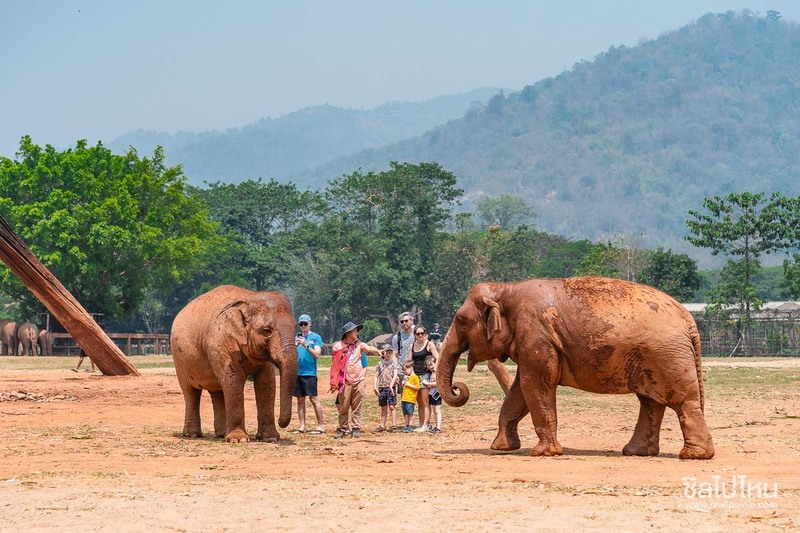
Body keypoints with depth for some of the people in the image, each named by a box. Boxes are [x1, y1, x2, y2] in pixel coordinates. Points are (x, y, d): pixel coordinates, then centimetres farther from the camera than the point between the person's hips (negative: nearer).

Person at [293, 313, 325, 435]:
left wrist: (306, 345, -18)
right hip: (297, 373, 5)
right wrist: (295, 346, -9)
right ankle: (302, 426, 9)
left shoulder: (316, 337, 1)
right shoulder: (297, 337, 15)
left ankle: (321, 426, -7)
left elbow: (317, 355, -8)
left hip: (310, 373, -5)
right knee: (300, 399, 6)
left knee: (314, 399, -8)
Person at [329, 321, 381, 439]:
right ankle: (342, 429, 12)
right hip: (345, 382, -3)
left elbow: (369, 348, -10)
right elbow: (334, 366, -1)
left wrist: (378, 351, -31)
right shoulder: (338, 346, -2)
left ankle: (356, 428, 10)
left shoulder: (359, 345, 9)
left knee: (357, 408, 5)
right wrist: (333, 383, -2)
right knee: (343, 408, 4)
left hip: (358, 381, 3)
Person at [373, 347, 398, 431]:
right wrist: (375, 387, -3)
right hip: (381, 387, 3)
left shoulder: (393, 364, 3)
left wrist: (391, 386, -18)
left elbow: (395, 375, -6)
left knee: (391, 406, -8)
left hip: (391, 387, -3)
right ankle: (382, 425, 12)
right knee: (383, 408, 9)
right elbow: (376, 376, 8)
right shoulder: (380, 364, 8)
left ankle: (394, 424, -8)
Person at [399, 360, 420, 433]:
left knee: (410, 413, -5)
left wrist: (409, 385, -14)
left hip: (410, 399, -8)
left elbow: (417, 388, -13)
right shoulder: (407, 377, 18)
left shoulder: (415, 377, -8)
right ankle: (407, 426, 17)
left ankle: (410, 426, 1)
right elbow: (403, 385, 25)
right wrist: (404, 380, 6)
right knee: (405, 413, 10)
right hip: (404, 398, 8)